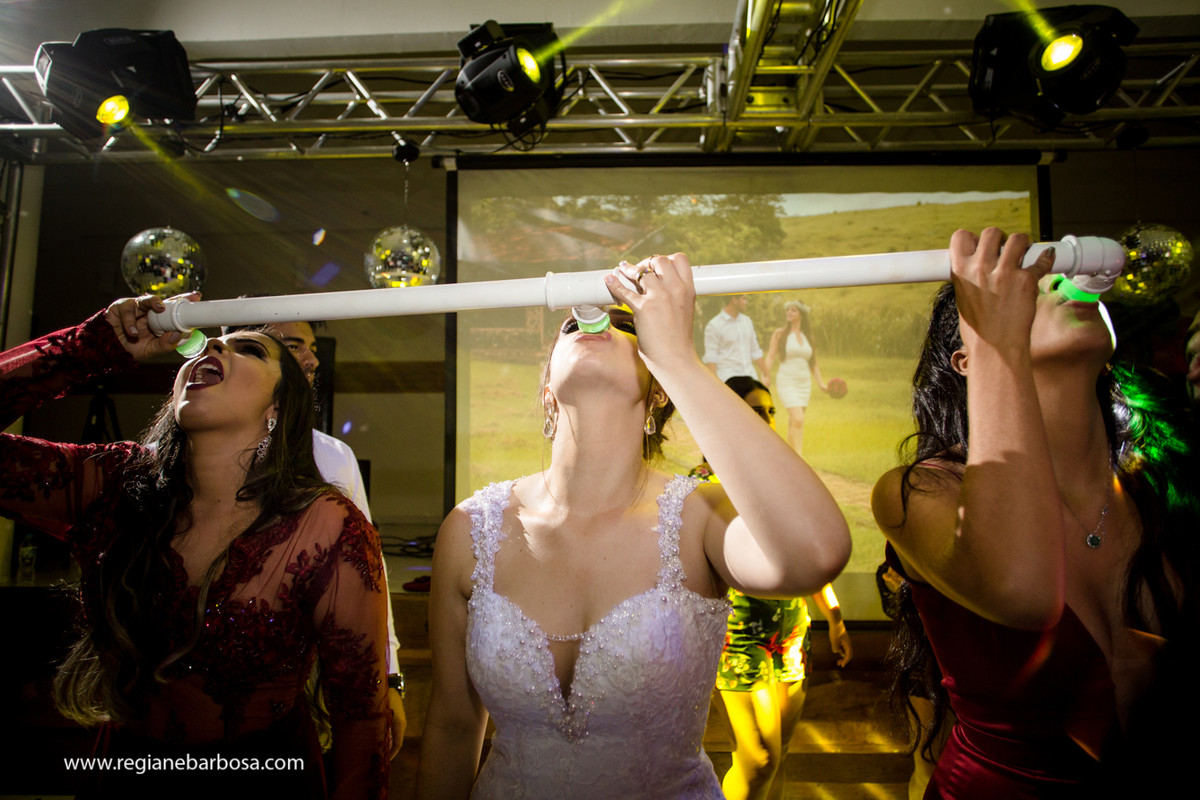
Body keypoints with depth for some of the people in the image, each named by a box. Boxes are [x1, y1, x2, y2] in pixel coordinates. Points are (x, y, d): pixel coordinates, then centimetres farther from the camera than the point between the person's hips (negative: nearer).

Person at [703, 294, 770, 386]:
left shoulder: (747, 321, 12)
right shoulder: (714, 325, -8)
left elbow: (755, 351, 19)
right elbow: (710, 358, -11)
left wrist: (766, 374, 19)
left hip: (750, 376, 6)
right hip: (728, 378, -6)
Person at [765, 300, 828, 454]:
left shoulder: (807, 336, 11)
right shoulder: (780, 333, 1)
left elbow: (813, 362, 16)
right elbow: (770, 357, -2)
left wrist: (821, 383, 9)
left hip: (804, 383, 4)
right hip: (786, 382, -4)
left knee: (794, 423, 8)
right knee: (798, 420, -19)